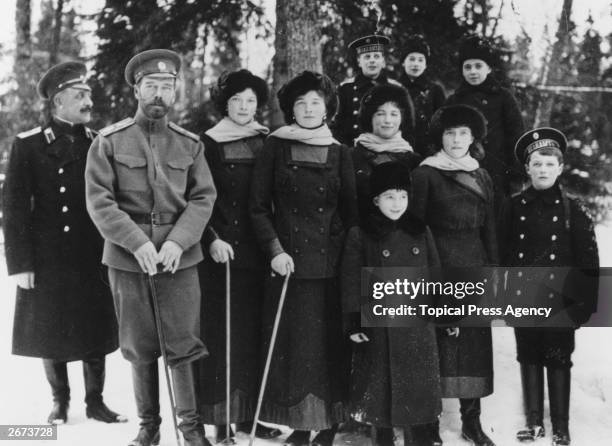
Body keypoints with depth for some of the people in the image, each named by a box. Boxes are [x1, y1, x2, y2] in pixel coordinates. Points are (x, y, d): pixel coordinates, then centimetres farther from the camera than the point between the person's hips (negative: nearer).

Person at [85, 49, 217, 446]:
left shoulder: (190, 143, 6)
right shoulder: (109, 141, 0)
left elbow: (203, 198, 2)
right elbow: (99, 201, -6)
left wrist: (178, 241, -14)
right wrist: (137, 243, -17)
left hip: (180, 258, 1)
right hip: (127, 259, -1)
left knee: (185, 343, 0)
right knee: (139, 347, 8)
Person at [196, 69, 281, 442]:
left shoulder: (267, 144, 10)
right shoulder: (210, 144, 1)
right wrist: (212, 239, -13)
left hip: (257, 252, 3)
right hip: (220, 251, -3)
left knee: (254, 331, 5)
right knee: (221, 332, -3)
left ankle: (250, 412, 13)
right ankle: (222, 415, 2)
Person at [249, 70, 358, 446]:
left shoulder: (340, 153, 8)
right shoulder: (276, 147, 5)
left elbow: (351, 212, 10)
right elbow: (259, 207, 3)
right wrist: (275, 250, -9)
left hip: (330, 263, 1)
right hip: (289, 260, -1)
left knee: (330, 342, 0)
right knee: (292, 343, 0)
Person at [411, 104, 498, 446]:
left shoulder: (482, 178, 13)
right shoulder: (425, 174, -1)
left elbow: (489, 229, 15)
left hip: (475, 268, 5)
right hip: (437, 267, -4)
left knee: (475, 341, 6)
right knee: (437, 342, -4)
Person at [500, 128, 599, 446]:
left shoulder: (571, 210, -3)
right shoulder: (514, 207, 2)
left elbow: (588, 260, -4)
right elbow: (503, 254, 5)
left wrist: (586, 303, -8)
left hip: (560, 300, -2)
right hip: (524, 300, 2)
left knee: (559, 362, 4)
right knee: (529, 359, 10)